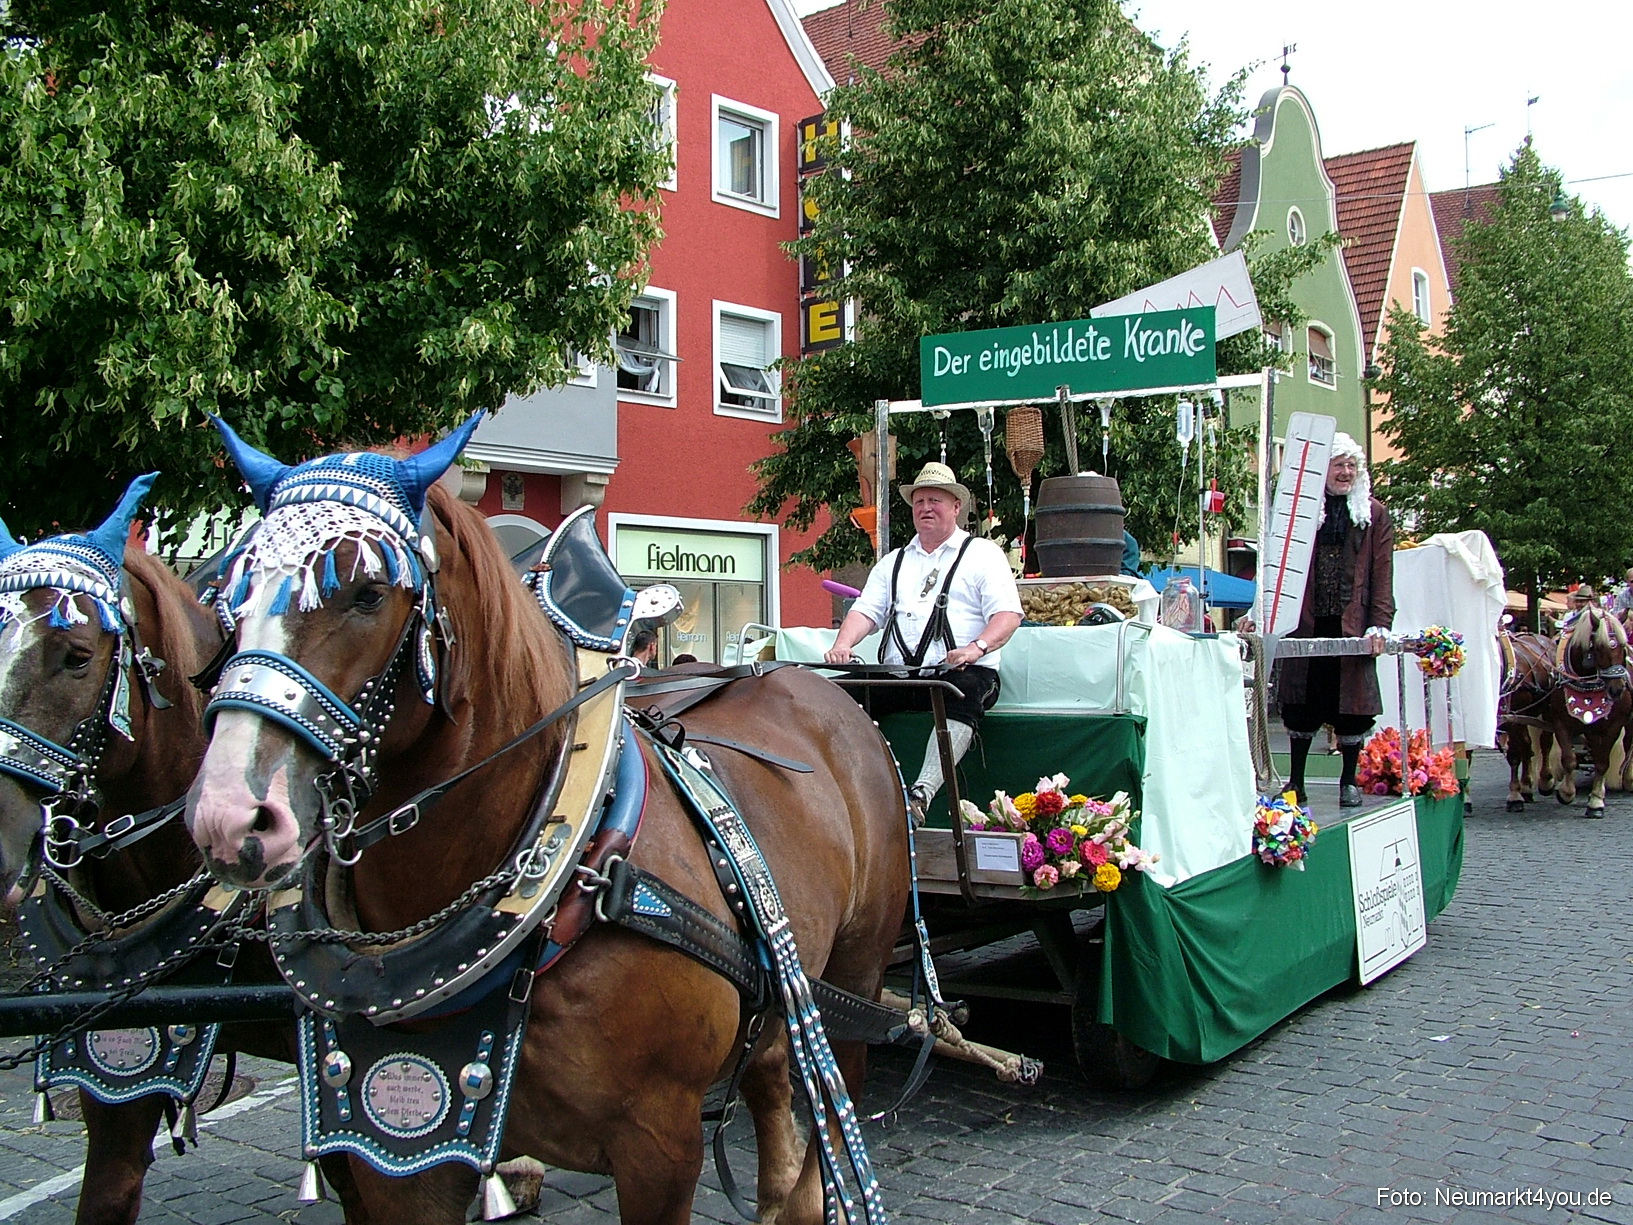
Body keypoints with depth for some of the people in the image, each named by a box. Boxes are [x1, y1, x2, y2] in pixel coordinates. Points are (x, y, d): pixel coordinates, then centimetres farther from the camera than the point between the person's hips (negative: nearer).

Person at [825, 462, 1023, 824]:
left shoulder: (983, 554, 10)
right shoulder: (894, 561, 25)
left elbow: (1008, 614, -3)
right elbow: (866, 609, 15)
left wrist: (977, 647, -23)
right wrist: (842, 646, -8)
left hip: (963, 672, -4)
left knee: (963, 694, -38)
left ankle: (922, 794, -49)